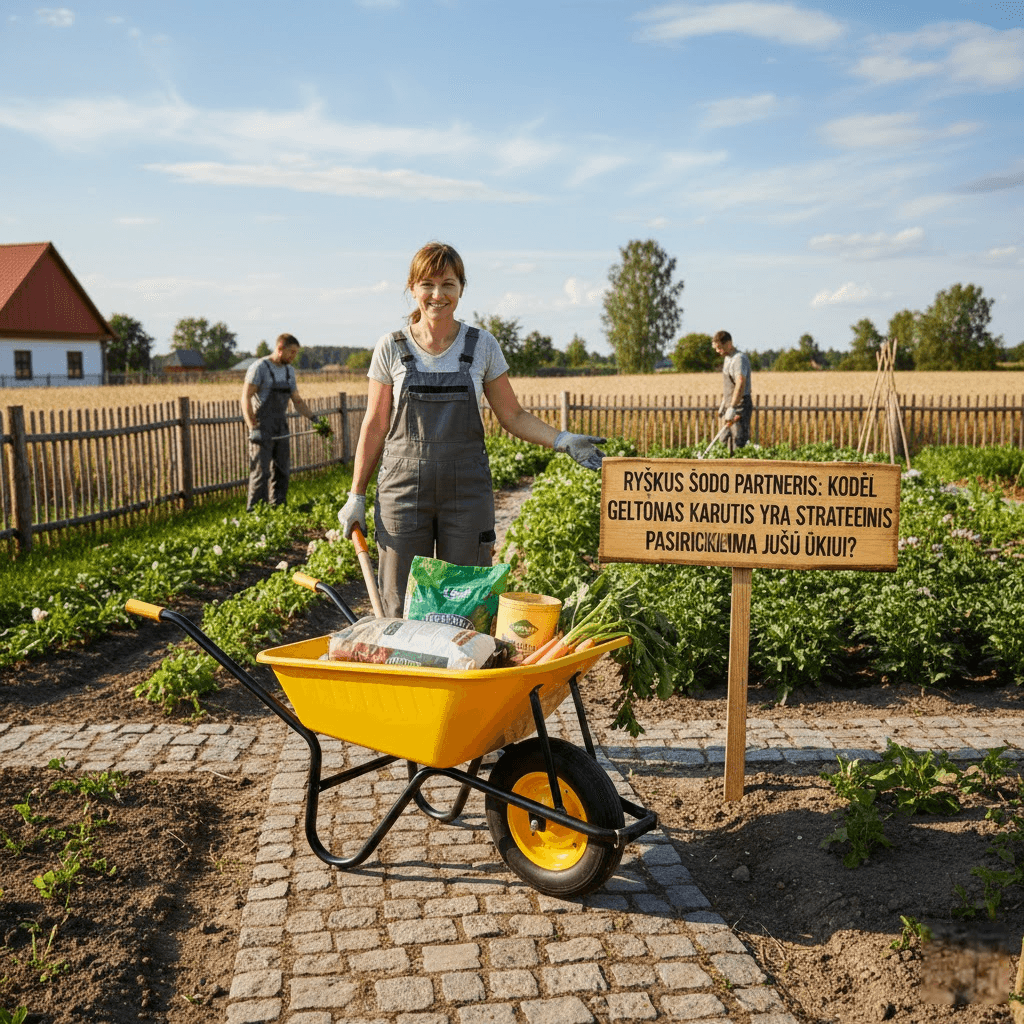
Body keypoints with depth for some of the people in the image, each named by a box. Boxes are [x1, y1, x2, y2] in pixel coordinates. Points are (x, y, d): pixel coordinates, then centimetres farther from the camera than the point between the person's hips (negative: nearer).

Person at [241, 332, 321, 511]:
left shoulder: (289, 371, 13)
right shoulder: (260, 367, -9)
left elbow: (297, 400, 19)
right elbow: (246, 398, -14)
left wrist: (314, 417, 6)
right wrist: (253, 428, -23)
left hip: (281, 429, 7)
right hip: (262, 429, -7)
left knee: (282, 471, 7)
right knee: (261, 472, -8)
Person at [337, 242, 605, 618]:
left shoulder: (482, 346, 3)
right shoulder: (391, 348, 2)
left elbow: (512, 415, 8)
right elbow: (375, 426, 6)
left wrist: (562, 440, -7)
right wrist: (357, 495, 3)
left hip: (467, 488, 0)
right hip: (404, 487, 0)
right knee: (400, 605, 3)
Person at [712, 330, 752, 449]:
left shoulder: (739, 358, -16)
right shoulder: (727, 359, 16)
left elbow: (740, 384, -28)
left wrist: (732, 408, -34)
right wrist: (723, 403, 27)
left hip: (740, 405, -10)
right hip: (730, 405, 10)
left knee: (739, 443, -11)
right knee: (726, 444, 9)